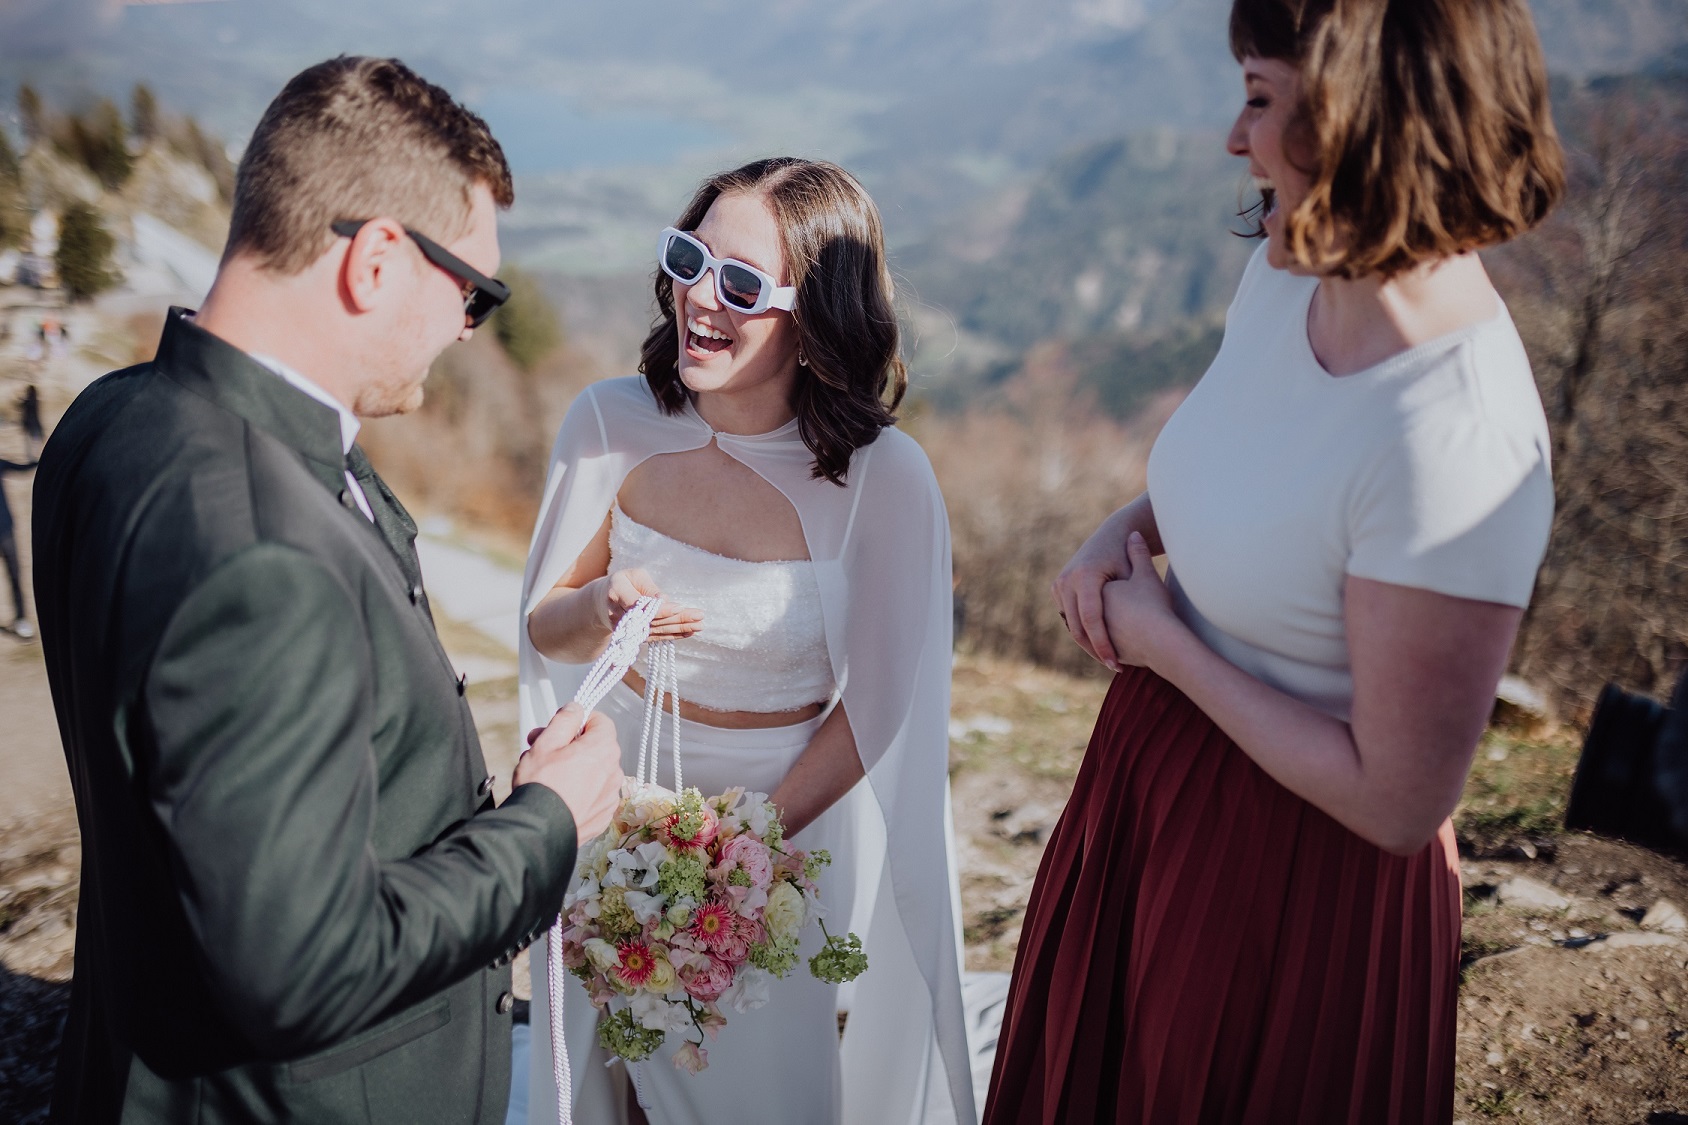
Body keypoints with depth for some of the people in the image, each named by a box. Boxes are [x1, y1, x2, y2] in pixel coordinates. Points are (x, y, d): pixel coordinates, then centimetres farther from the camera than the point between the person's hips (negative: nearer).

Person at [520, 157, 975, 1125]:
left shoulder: (886, 479, -23)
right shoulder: (612, 424, -13)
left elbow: (872, 716, -14)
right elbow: (543, 628, -2)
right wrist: (599, 610, -24)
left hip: (802, 813, -3)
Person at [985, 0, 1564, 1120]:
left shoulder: (1457, 448, -34)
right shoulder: (1291, 273, -8)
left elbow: (1399, 804, -28)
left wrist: (1164, 644, -20)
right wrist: (1124, 530, -7)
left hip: (1291, 855, -7)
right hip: (1156, 772, 8)